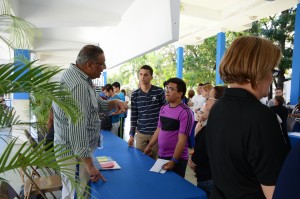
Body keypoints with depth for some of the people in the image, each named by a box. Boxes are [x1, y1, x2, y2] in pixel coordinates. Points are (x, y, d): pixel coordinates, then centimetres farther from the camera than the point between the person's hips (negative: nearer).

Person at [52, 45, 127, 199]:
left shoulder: (74, 75, 6)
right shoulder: (79, 86, -27)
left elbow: (97, 103, 15)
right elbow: (77, 129, -30)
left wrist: (114, 103, -5)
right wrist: (90, 165, -25)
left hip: (71, 149, 10)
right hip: (75, 152, -10)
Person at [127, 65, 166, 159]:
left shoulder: (159, 92, -5)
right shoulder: (135, 94, 1)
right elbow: (133, 116, 5)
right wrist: (131, 135, 4)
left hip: (157, 133, -2)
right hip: (141, 134, 2)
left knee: (155, 160, 11)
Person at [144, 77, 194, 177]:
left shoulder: (185, 112, -17)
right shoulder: (163, 109, 4)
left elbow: (182, 139, -19)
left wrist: (173, 161, -21)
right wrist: (149, 146, 17)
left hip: (177, 158, -6)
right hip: (161, 155, 7)